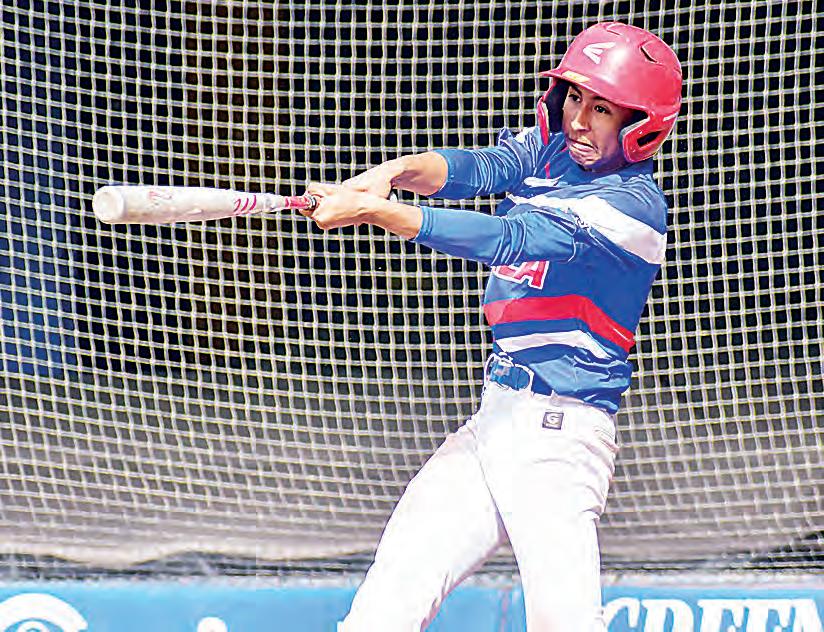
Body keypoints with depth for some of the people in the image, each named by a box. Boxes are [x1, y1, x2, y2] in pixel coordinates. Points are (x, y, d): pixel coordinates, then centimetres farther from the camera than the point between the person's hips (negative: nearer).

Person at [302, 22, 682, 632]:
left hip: (560, 436, -8)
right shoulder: (548, 150, 11)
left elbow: (510, 239, -22)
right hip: (495, 418, 8)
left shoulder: (634, 203, -13)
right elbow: (477, 167, -5)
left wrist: (374, 210, -25)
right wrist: (392, 173, -26)